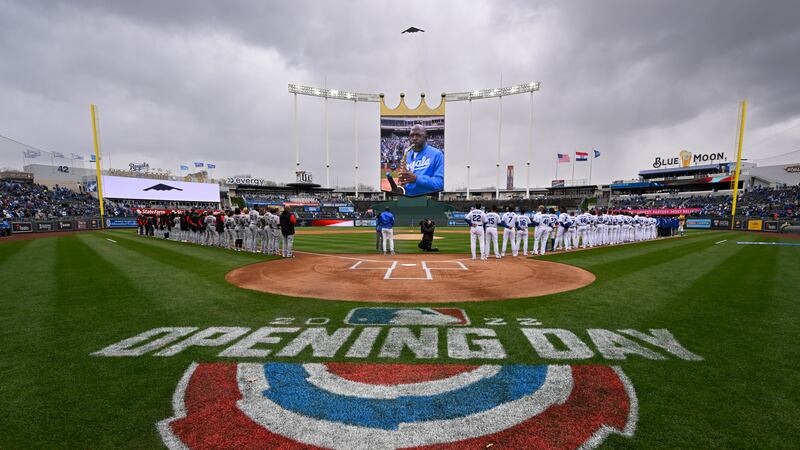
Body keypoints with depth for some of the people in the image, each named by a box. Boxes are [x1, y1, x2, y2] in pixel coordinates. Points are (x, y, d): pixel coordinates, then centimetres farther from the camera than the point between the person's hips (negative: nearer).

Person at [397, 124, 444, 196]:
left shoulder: (436, 154, 2)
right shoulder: (407, 156, 19)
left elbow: (441, 182, -7)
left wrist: (416, 178, -16)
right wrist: (402, 185, 1)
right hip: (408, 198, 4)